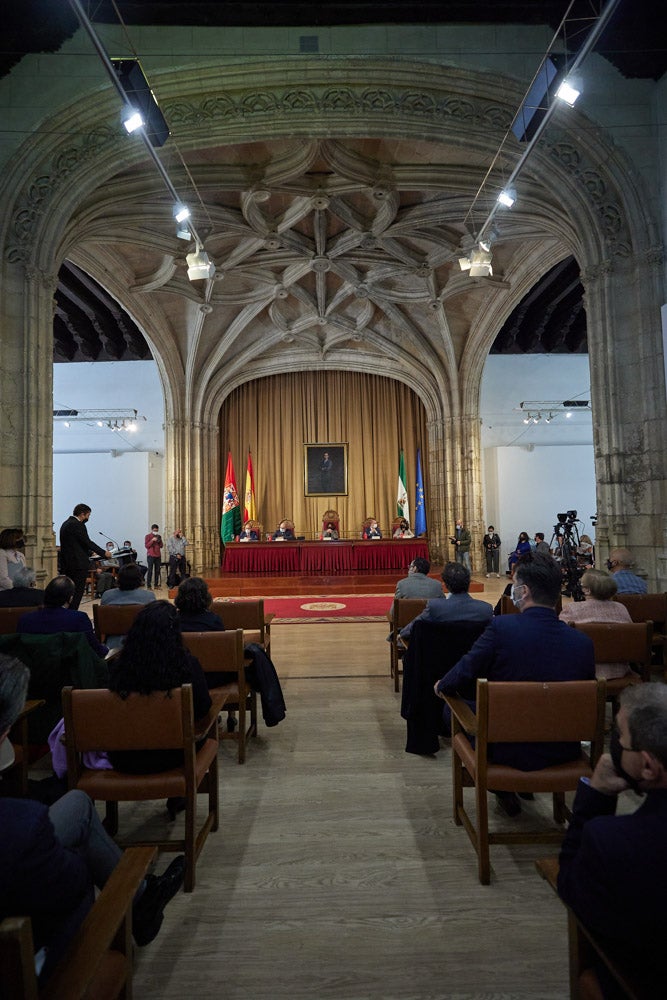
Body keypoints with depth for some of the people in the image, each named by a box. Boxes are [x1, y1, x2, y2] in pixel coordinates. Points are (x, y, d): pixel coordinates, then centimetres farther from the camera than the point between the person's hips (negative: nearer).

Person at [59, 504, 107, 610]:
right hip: (79, 564, -9)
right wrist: (103, 553, -8)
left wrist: (90, 552, 23)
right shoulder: (78, 525, -15)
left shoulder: (65, 524, 15)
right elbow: (87, 542, -17)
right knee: (78, 591, -4)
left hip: (67, 564, 9)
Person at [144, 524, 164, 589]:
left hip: (158, 555, 5)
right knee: (150, 571, -7)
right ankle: (148, 585, -5)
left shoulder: (159, 536, 14)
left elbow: (161, 546, 12)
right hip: (151, 555, -5)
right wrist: (152, 540, -18)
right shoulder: (148, 536, 0)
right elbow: (146, 545, -7)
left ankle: (156, 584, 10)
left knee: (157, 570, 4)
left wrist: (160, 540, -5)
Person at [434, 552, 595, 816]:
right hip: (565, 753, 5)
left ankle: (503, 787, 24)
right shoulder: (583, 642, -11)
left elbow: (462, 676, -16)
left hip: (510, 750, -5)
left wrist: (442, 686, 7)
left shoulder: (503, 627, -24)